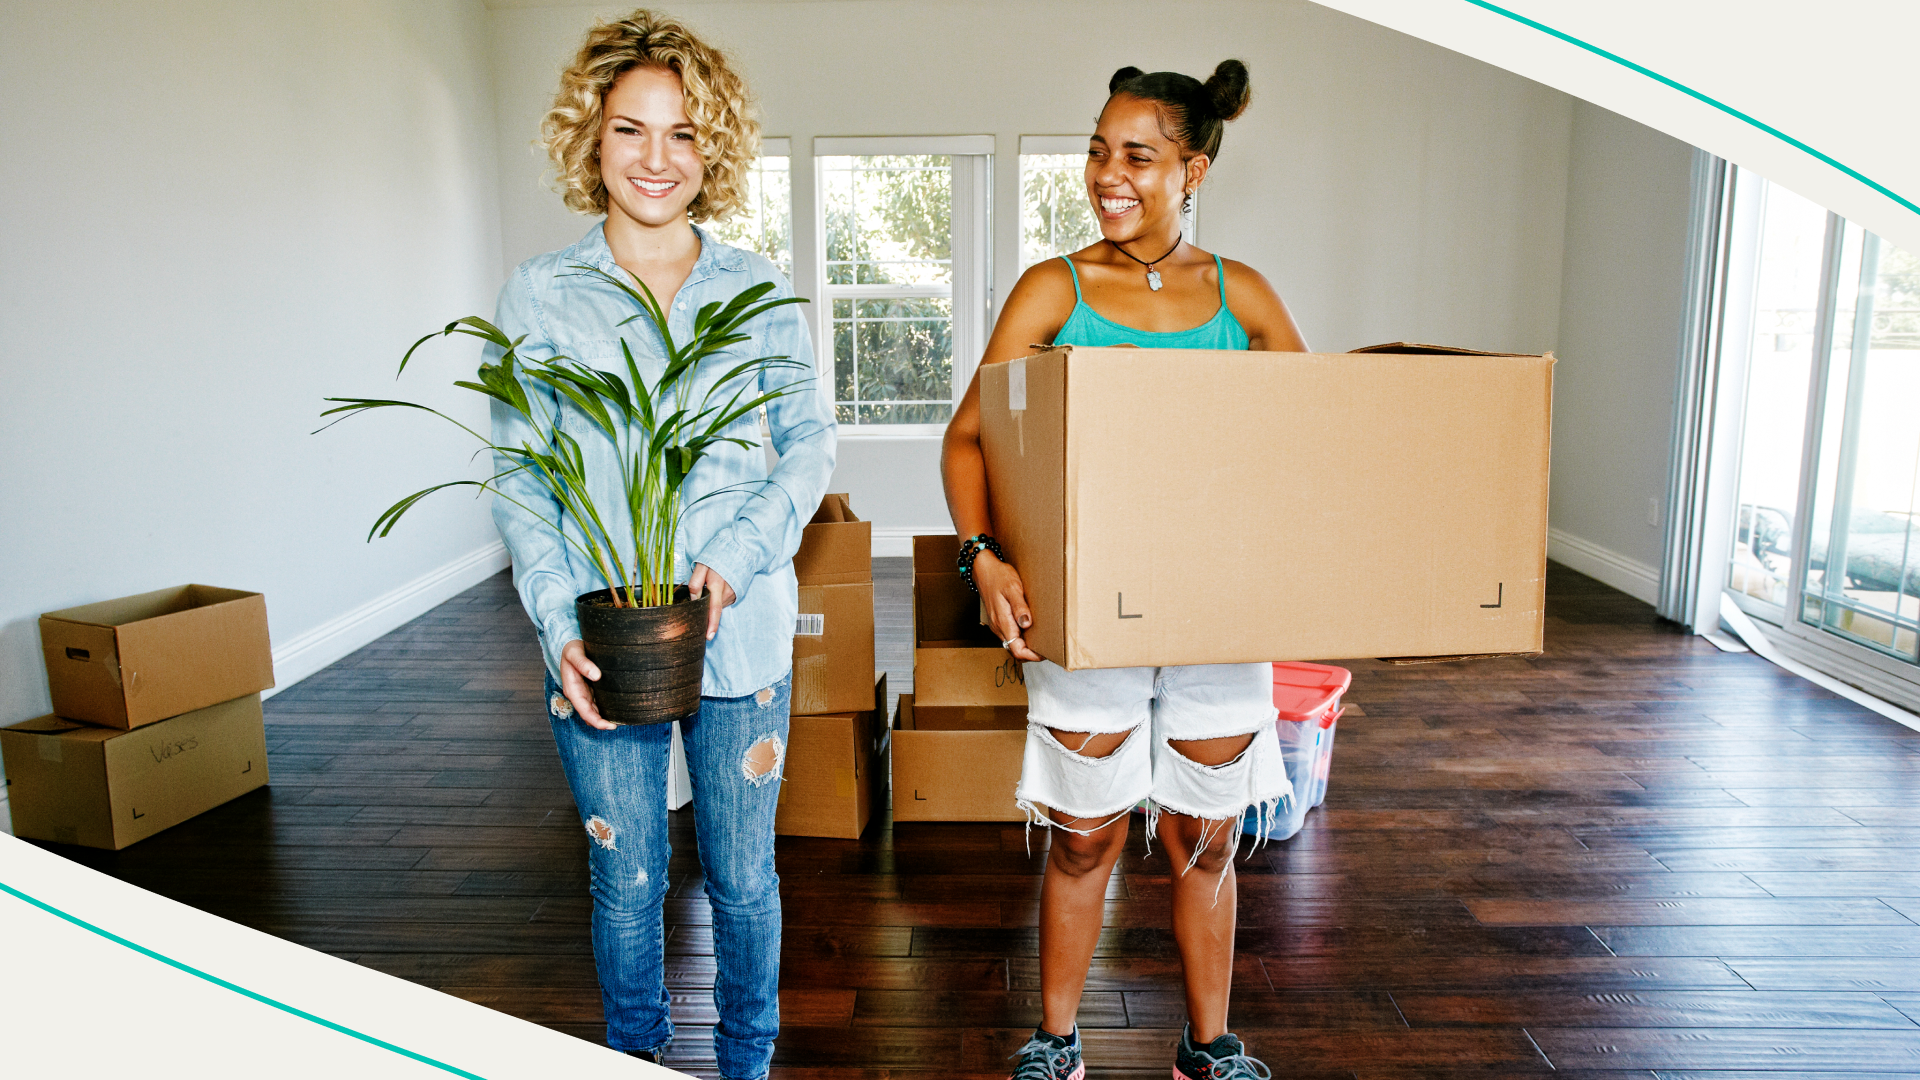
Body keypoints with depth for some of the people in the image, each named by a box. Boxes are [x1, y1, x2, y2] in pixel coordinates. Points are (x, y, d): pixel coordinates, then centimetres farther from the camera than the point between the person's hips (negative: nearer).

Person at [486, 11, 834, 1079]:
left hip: (742, 628, 1)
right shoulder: (538, 296, 1)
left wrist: (740, 553, -13)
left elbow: (811, 440, 3)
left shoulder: (760, 289, 3)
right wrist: (561, 623, -11)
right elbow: (517, 478, 1)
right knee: (626, 880, 13)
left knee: (744, 877, 13)